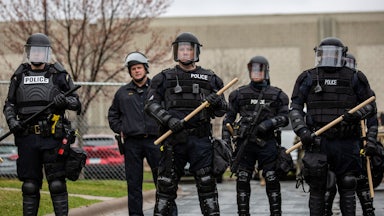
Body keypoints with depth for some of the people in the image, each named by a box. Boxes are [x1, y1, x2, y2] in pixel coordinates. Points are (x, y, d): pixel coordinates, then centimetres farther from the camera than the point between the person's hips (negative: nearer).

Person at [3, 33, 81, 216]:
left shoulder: (59, 75, 5)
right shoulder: (19, 77, 12)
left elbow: (77, 103, 6)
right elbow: (9, 104, 15)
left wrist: (64, 100, -15)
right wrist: (11, 120, -4)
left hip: (52, 137, -2)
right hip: (27, 138, 2)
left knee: (57, 184, -4)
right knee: (29, 185, 7)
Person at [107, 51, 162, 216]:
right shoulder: (123, 92, 13)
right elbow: (112, 114, 23)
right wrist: (120, 130, 11)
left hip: (154, 140, -2)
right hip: (131, 142, 2)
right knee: (134, 183, 4)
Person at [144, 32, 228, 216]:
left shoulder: (210, 79, 12)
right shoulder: (164, 78, 9)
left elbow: (221, 111, 14)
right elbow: (151, 104, 0)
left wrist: (217, 102, -9)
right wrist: (168, 119, -15)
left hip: (201, 140, 1)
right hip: (173, 139, -1)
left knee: (206, 183, 0)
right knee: (166, 184, 3)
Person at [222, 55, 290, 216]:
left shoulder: (277, 95, 6)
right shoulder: (239, 94, 9)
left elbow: (285, 117, 3)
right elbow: (229, 118, 11)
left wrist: (269, 123, -15)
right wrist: (225, 140, 4)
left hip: (267, 143, -1)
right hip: (245, 143, 1)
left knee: (272, 181, -2)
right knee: (242, 180, 1)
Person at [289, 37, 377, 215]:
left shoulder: (354, 78, 8)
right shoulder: (308, 78, 7)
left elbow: (371, 106, 10)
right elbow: (295, 108, 4)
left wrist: (357, 114, -11)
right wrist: (302, 131, -11)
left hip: (346, 142, 0)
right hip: (318, 141, 0)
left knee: (347, 187, 3)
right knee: (317, 188, 2)